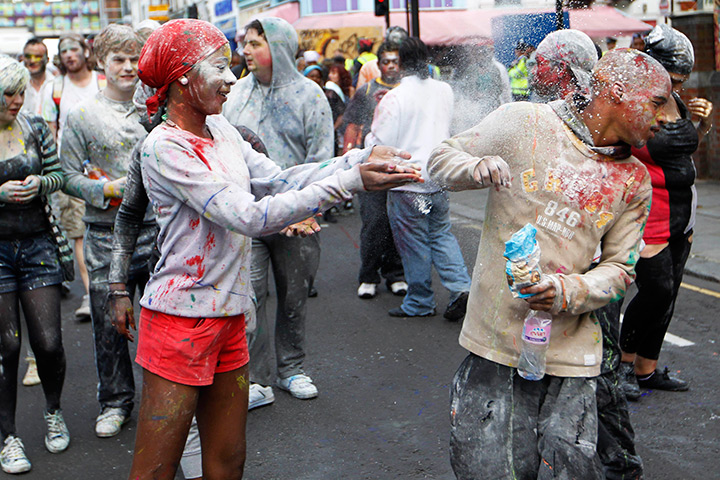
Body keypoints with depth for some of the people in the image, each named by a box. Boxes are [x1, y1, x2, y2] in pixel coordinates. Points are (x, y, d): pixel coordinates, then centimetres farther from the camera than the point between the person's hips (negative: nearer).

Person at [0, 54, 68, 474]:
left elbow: (59, 175, 9)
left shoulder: (34, 127, 4)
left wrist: (40, 183, -12)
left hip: (37, 244, 2)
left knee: (49, 342, 0)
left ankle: (54, 412, 30)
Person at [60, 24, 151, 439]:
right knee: (110, 324, 6)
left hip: (157, 229, 1)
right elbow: (70, 176, 0)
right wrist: (108, 189, -16)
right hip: (107, 236, -1)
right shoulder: (82, 115, 2)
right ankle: (115, 402, 25)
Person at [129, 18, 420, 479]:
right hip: (181, 322, -8)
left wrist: (360, 158, -4)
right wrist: (350, 181, -24)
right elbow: (249, 217, -23)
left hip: (229, 318, 8)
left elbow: (277, 179, 5)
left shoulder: (220, 128, 9)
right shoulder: (163, 148, -17)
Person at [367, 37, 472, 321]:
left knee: (414, 244, 7)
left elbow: (380, 145, -13)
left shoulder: (394, 98, -17)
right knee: (442, 234, 19)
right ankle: (461, 286, 5)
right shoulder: (445, 91, 2)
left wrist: (368, 138, 8)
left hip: (408, 183, -6)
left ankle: (420, 303, 20)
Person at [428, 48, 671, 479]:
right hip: (491, 335, -2)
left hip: (566, 348, 2)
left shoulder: (634, 182, 7)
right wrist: (477, 167, -19)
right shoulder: (523, 122, -2)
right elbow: (441, 159, 5)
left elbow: (619, 268, 6)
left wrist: (570, 292, -15)